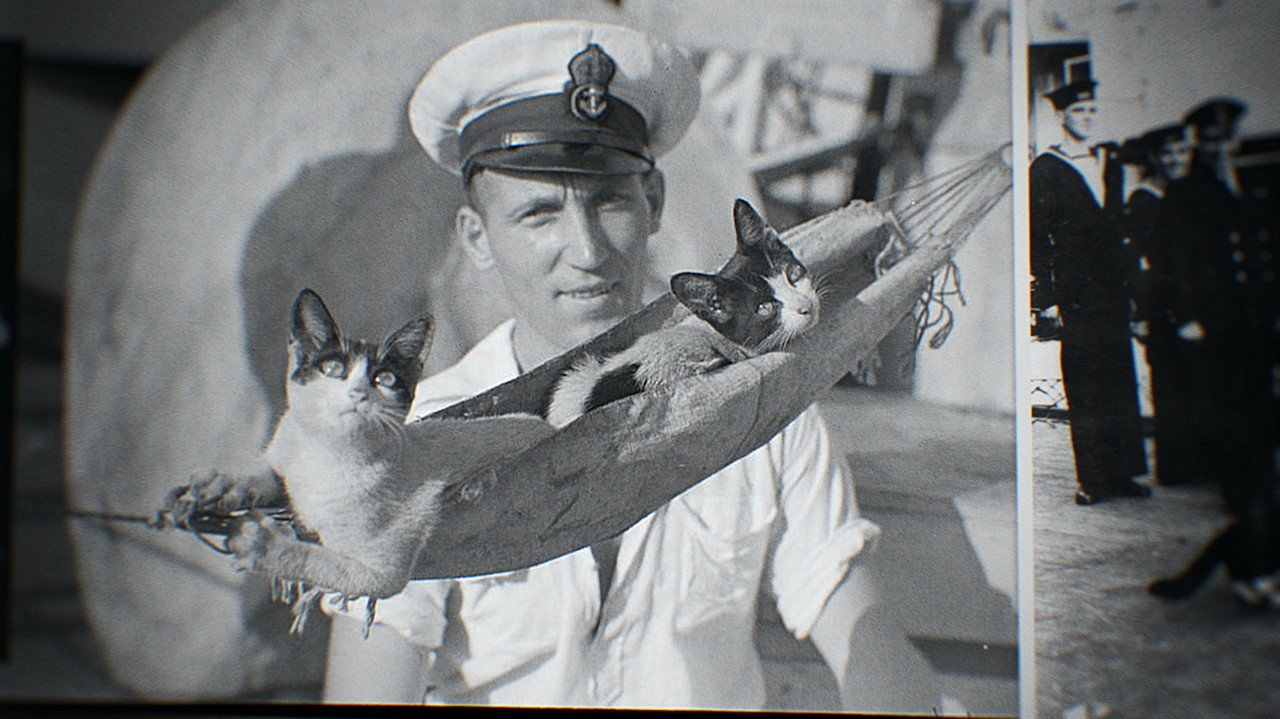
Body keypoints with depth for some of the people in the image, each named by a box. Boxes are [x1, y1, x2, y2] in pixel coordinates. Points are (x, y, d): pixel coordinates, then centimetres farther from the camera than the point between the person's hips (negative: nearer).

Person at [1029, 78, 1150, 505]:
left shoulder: (1106, 164, 18)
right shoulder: (1045, 169, 1)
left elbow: (1116, 227, 20)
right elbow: (1038, 238, -4)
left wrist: (1129, 284, 12)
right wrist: (1046, 295, -11)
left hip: (1113, 291, 5)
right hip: (1076, 295, -5)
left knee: (1120, 385, 5)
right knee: (1084, 392, -3)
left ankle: (1121, 473, 11)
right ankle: (1092, 479, 1)